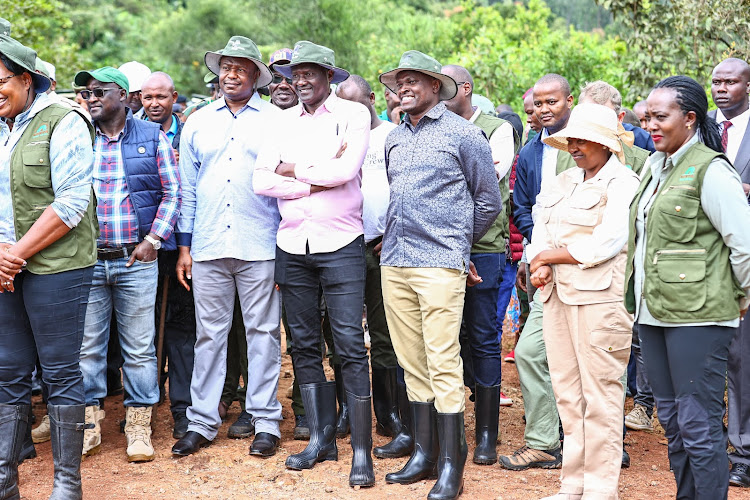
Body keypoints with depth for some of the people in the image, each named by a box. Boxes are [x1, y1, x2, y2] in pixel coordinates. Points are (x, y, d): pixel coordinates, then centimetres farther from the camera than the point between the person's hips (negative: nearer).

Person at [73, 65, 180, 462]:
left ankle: (139, 428, 12)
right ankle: (88, 425, 15)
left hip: (136, 260, -1)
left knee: (139, 347, 3)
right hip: (86, 259, 1)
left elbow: (171, 192, 4)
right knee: (86, 345, 4)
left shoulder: (152, 137, 6)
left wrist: (152, 240, -6)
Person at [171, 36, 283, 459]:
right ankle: (202, 422, 14)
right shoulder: (198, 123, 12)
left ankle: (266, 422, 12)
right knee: (209, 334, 7)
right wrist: (184, 245, 9)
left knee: (263, 333, 3)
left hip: (260, 247, -2)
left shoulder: (275, 119, 3)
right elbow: (188, 188, 14)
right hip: (208, 248, 3)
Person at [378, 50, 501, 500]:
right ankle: (424, 454, 18)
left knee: (443, 364, -7)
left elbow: (490, 201, 5)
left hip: (440, 265, -6)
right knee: (413, 364, 9)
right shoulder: (393, 139, 17)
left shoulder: (463, 134, 0)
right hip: (394, 263, 6)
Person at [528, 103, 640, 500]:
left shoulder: (622, 183, -5)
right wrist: (540, 267, -7)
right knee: (567, 391, 10)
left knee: (600, 395, -4)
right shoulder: (562, 182, 18)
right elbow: (541, 230, 13)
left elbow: (604, 245, -15)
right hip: (557, 295, 7)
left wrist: (550, 256, -5)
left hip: (599, 298, -7)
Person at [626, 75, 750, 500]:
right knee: (672, 418, 15)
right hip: (654, 310, 9)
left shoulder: (710, 170, -12)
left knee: (698, 424, -5)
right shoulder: (654, 166, 13)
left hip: (697, 315, -8)